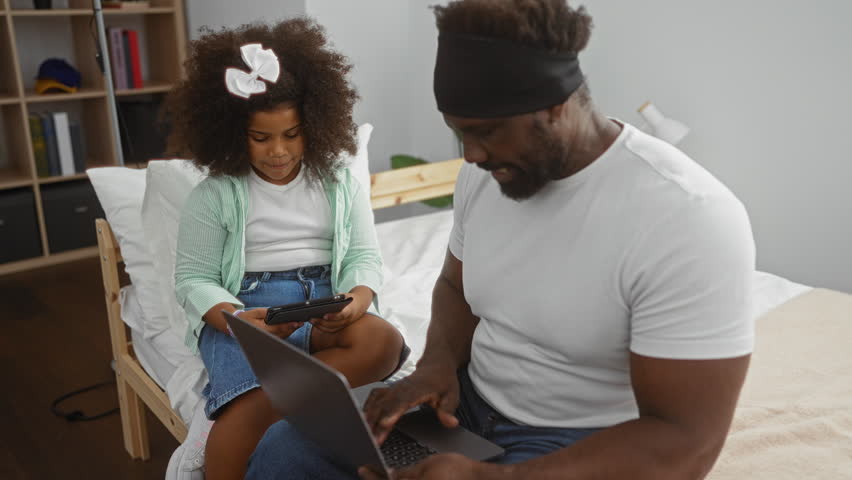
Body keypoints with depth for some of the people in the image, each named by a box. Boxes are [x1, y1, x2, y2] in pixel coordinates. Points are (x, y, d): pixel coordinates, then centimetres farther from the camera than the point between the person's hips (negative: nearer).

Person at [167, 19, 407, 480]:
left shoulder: (340, 181, 7)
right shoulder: (213, 194, 0)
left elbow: (364, 256, 6)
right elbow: (193, 279, 0)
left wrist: (357, 300, -18)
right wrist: (237, 320, -21)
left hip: (323, 305, 3)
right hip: (240, 309, -2)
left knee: (384, 342, -31)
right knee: (251, 409, -34)